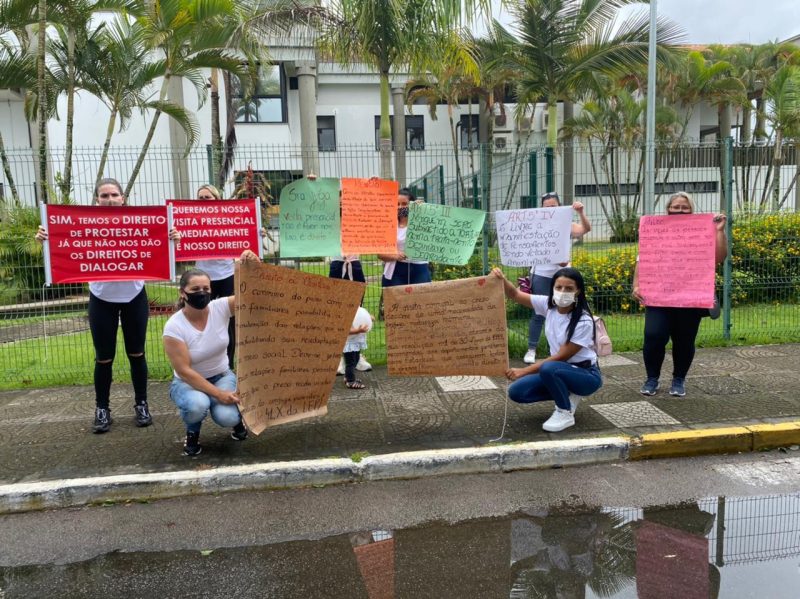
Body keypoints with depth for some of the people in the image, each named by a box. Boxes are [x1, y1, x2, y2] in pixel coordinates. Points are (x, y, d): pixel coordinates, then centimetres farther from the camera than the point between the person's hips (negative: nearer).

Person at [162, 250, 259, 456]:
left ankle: (236, 418, 12)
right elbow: (184, 371, -22)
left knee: (226, 416, -28)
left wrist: (254, 265, -41)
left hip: (221, 376, 2)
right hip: (188, 382, -2)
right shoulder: (174, 327, -21)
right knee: (197, 405, -37)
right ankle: (192, 433, 0)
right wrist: (218, 394, -28)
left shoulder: (220, 308, -14)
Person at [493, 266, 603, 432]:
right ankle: (567, 396, 8)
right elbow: (515, 295, -4)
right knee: (516, 392, -11)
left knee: (548, 369, -37)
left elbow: (560, 357, -24)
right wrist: (502, 280, -27)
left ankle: (565, 413, -12)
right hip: (559, 371, 6)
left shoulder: (583, 322, -23)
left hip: (586, 374, -6)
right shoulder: (549, 305, -6)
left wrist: (523, 371, -26)